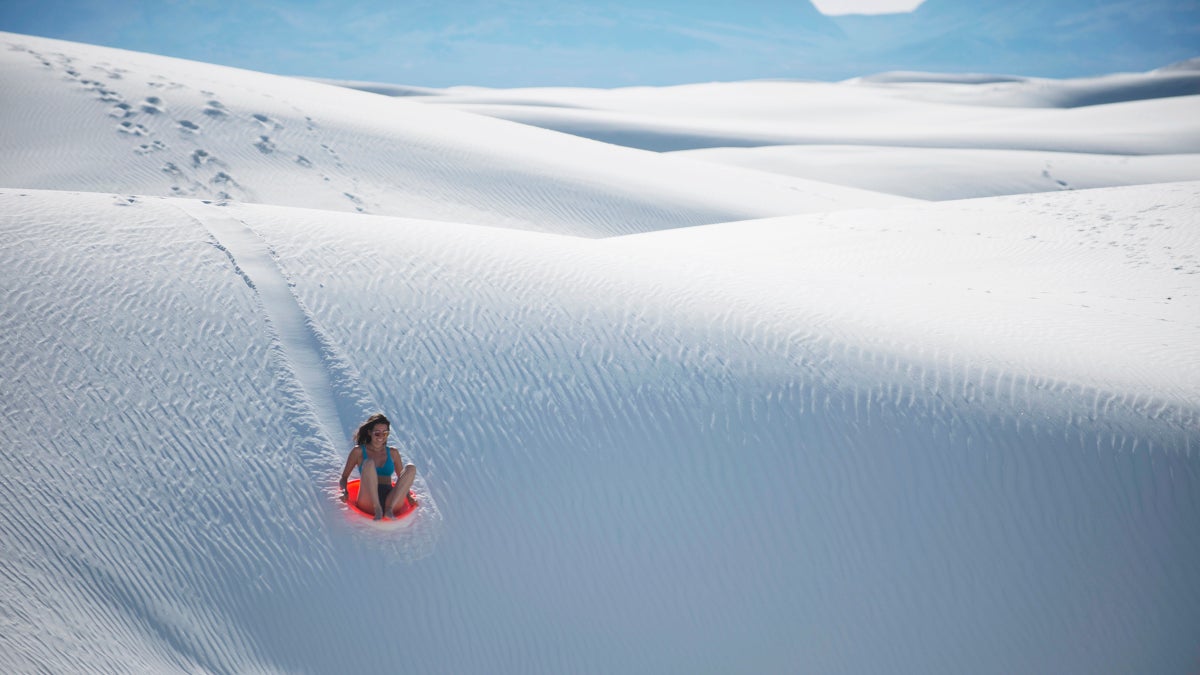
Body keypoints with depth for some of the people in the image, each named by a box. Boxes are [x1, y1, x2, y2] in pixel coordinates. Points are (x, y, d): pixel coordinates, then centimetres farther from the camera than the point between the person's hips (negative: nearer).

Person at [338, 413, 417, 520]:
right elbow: (344, 477, 13)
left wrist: (408, 497, 3)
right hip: (368, 502, -2)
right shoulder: (358, 452, 13)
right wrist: (344, 491, -9)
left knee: (411, 468, -20)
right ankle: (377, 509, -32)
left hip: (392, 500, 3)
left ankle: (389, 508, -30)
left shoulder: (393, 453, 20)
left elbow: (402, 479, 21)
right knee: (369, 463, -27)